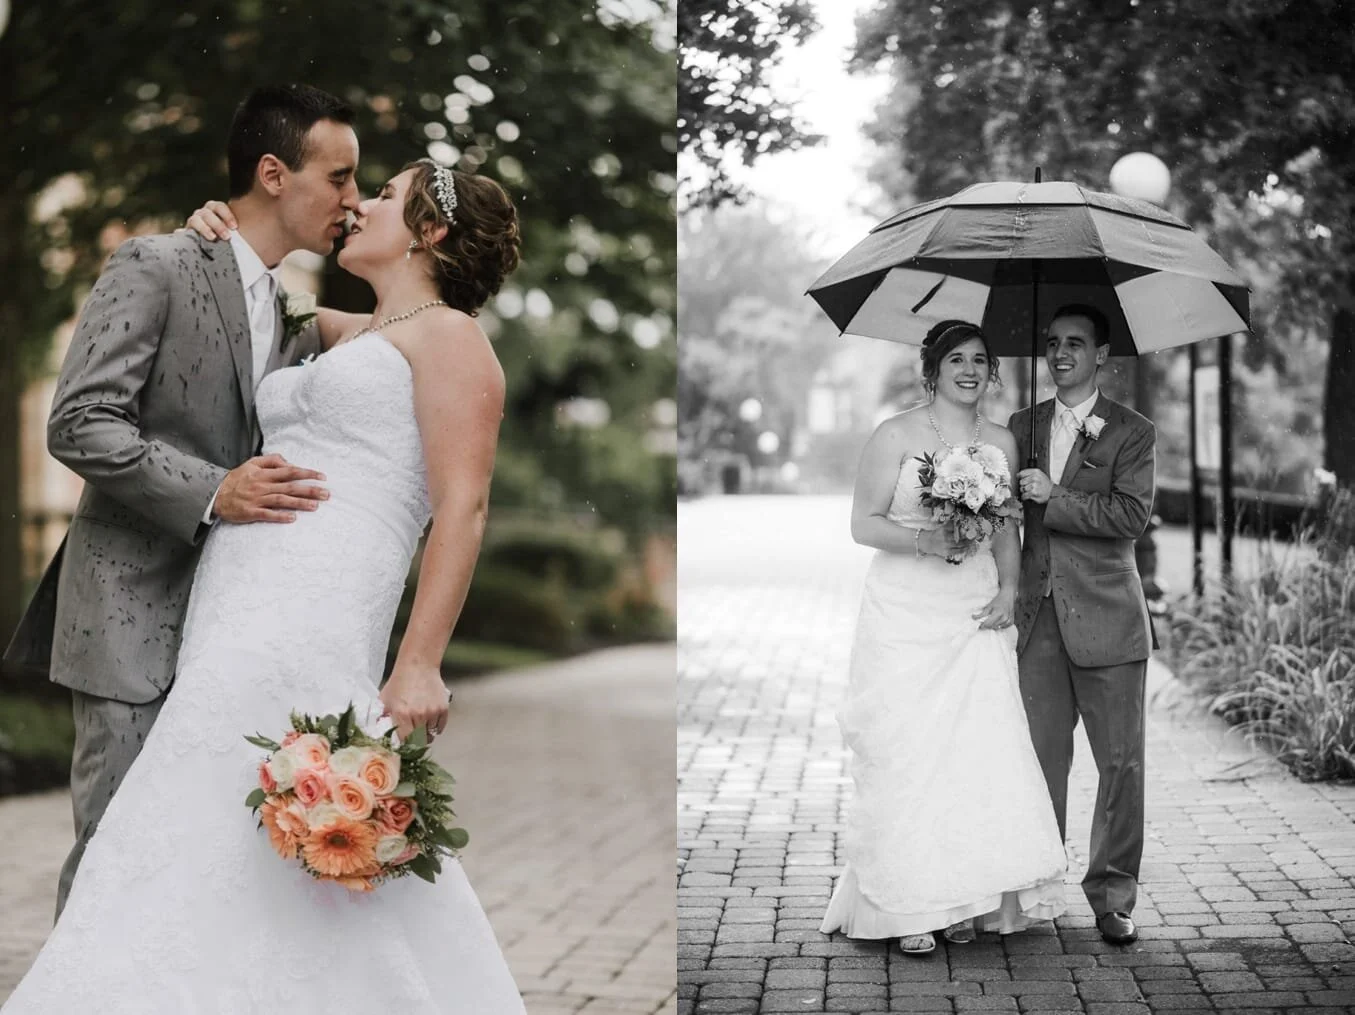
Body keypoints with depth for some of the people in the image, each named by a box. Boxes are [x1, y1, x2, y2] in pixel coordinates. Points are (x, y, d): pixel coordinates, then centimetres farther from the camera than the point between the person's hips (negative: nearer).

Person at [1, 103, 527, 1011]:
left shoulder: (448, 335, 1)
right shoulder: (349, 337, 25)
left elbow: (463, 506, -9)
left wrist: (420, 663, -19)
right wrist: (233, 227, 22)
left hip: (307, 622, -8)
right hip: (243, 617, 8)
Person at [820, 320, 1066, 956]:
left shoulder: (1001, 442, 12)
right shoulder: (896, 436, -1)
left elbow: (1007, 528, 15)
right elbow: (863, 524, -3)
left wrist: (1008, 588, -1)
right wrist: (923, 540, -19)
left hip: (976, 618, 4)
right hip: (905, 617, -3)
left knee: (981, 753, -4)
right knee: (907, 755, -4)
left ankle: (968, 901, 6)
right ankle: (911, 909, 3)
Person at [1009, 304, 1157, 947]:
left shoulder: (1132, 432, 1)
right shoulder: (1021, 426, 13)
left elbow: (1132, 514, -12)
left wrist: (1055, 498, -17)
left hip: (1106, 618, -3)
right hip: (1037, 617, 3)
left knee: (1121, 761, 0)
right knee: (1039, 759, 5)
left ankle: (1112, 896, 11)